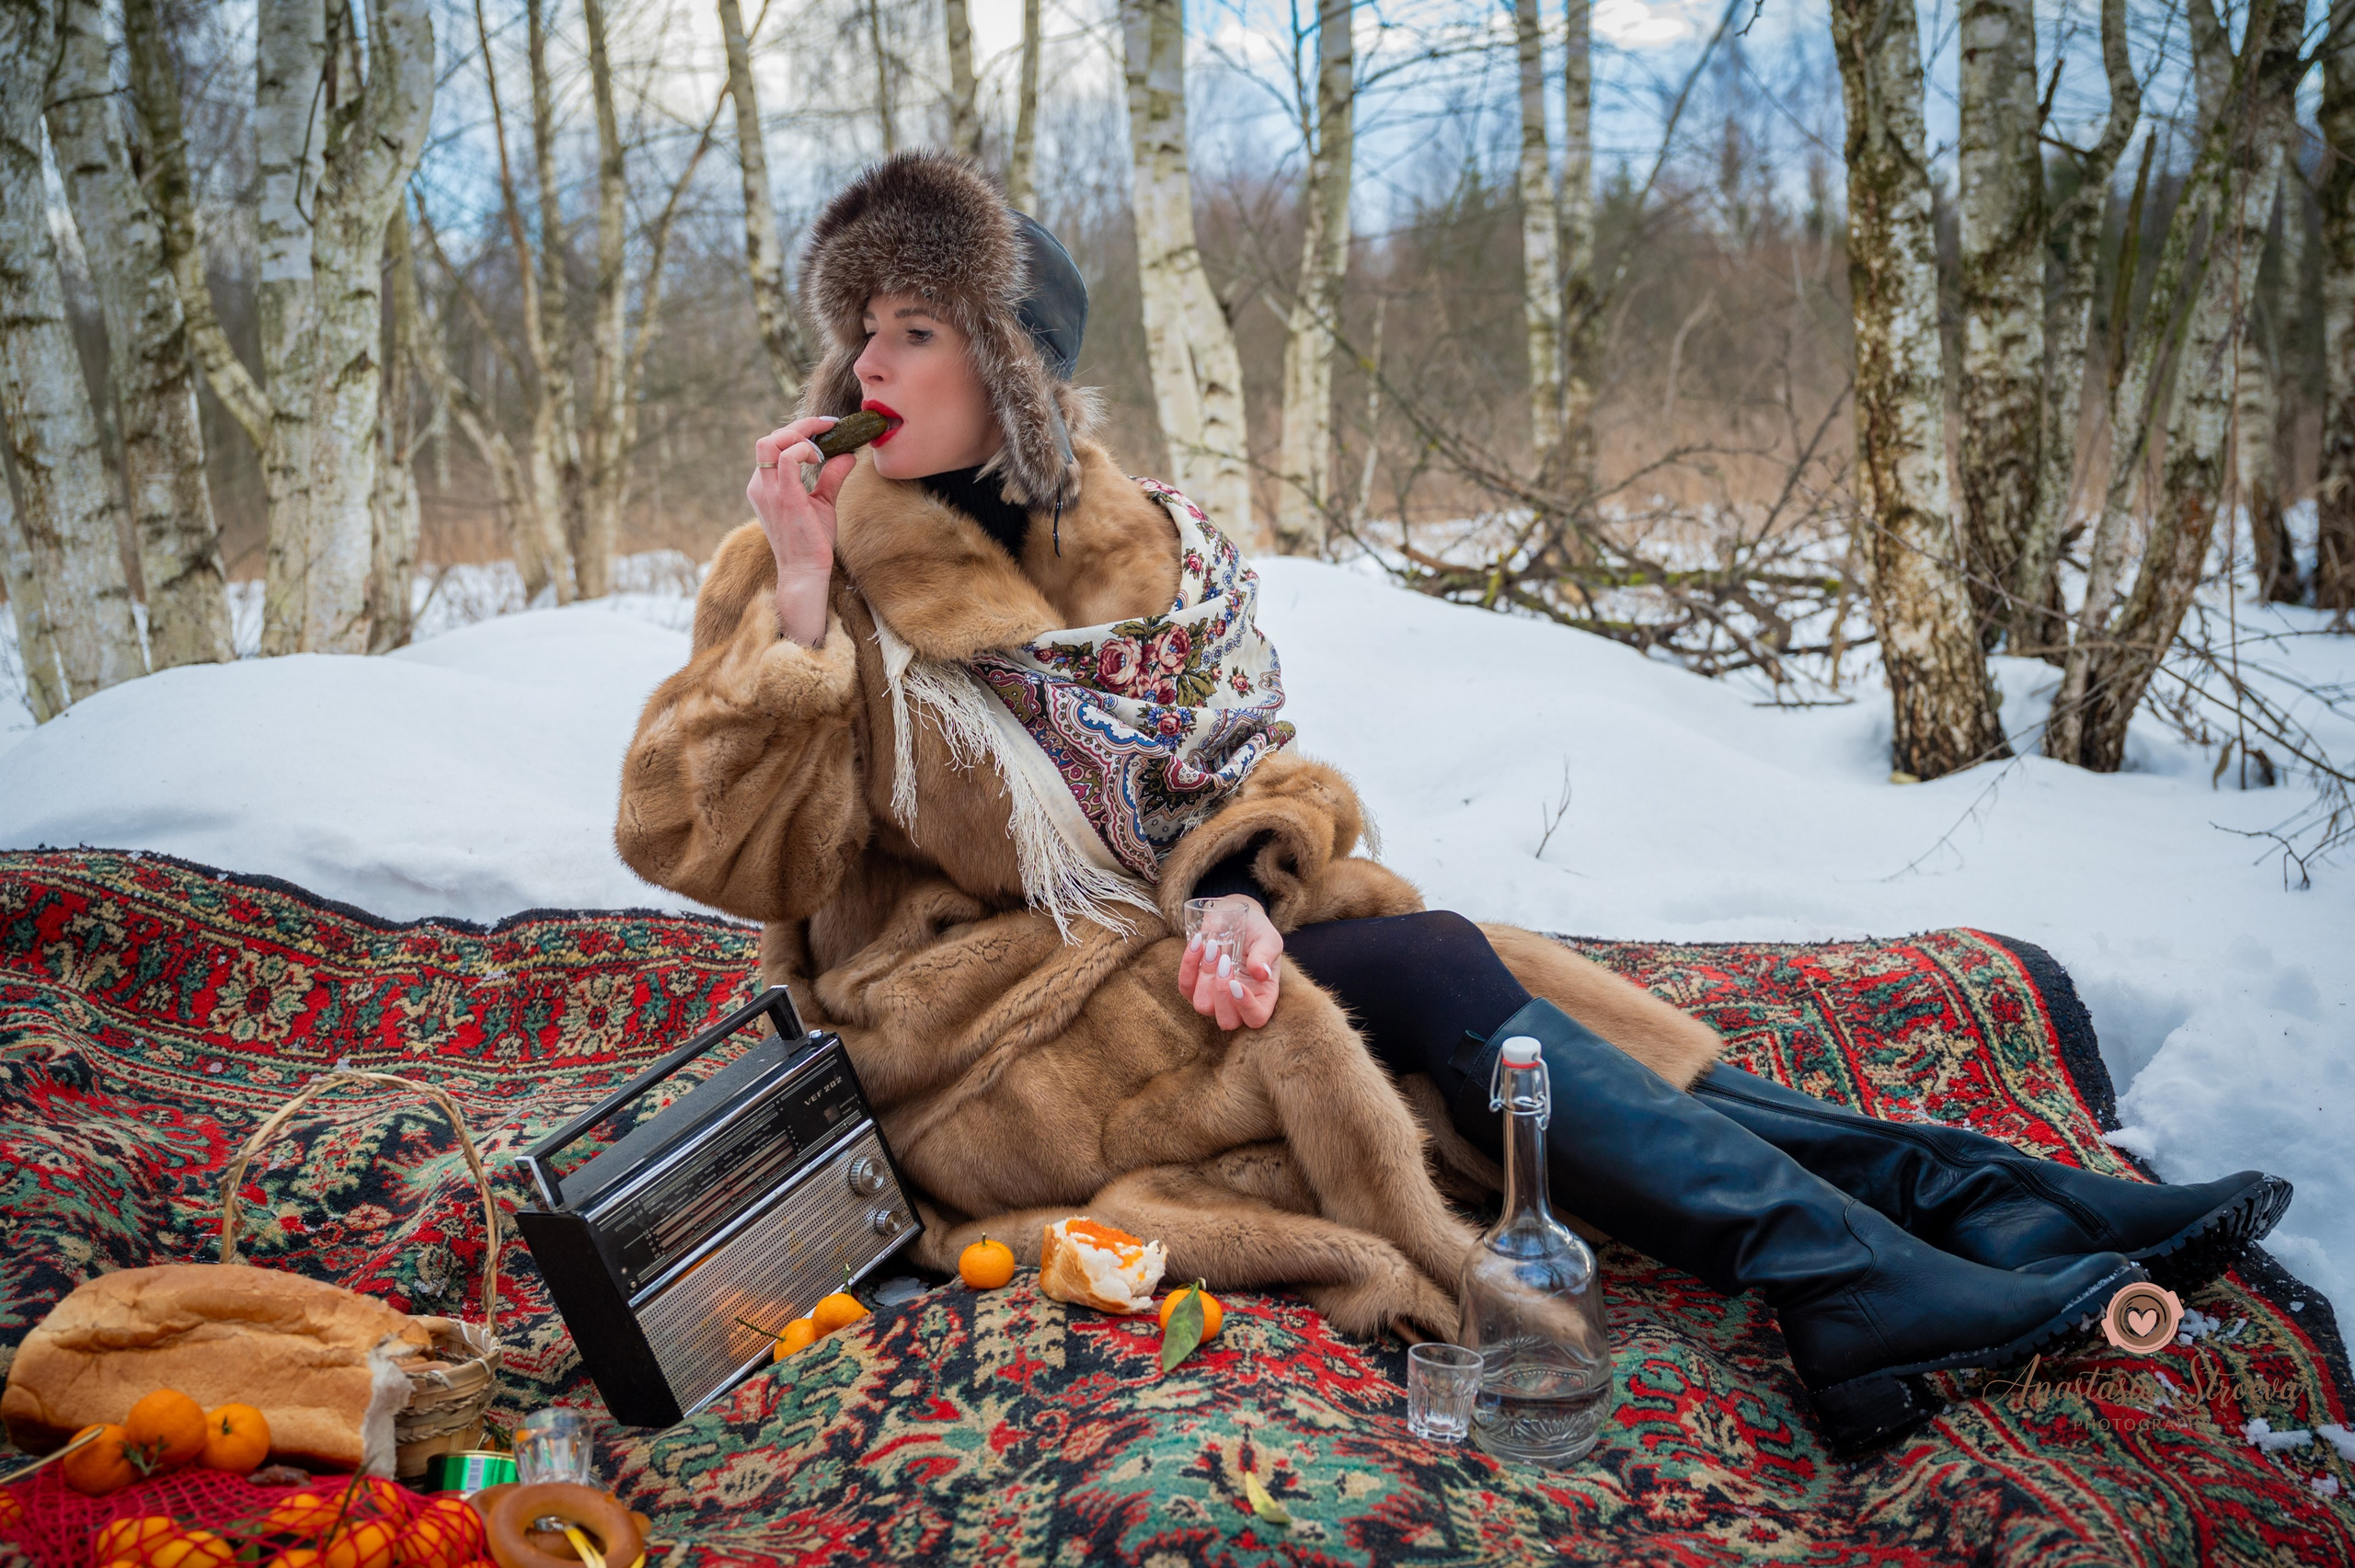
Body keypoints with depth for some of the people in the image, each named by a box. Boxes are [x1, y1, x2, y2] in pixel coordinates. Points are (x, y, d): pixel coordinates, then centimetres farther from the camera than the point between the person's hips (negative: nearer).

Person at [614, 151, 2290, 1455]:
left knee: (1452, 979, -19)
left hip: (1173, 945, 5)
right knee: (1424, 979, -24)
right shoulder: (808, 573, -6)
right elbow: (696, 845, -14)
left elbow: (1254, 772, 7)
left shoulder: (1148, 543, 4)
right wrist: (799, 603, -24)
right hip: (984, 1035, -4)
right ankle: (1866, 1291, -29)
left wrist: (1242, 897, -15)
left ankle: (1991, 1202, -20)